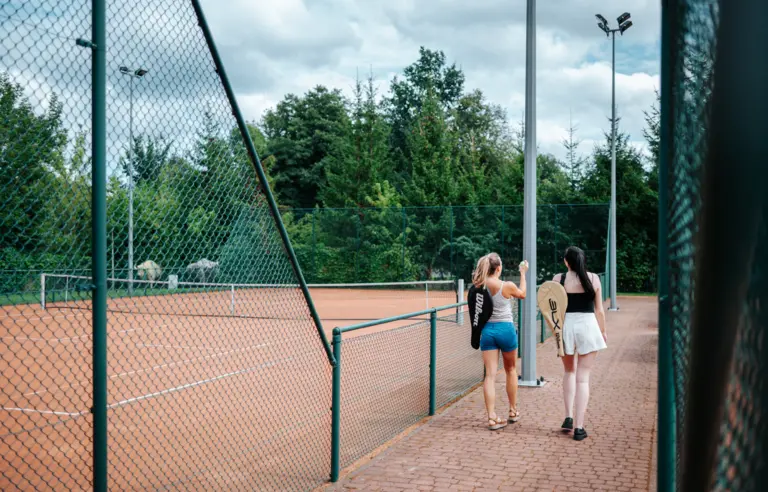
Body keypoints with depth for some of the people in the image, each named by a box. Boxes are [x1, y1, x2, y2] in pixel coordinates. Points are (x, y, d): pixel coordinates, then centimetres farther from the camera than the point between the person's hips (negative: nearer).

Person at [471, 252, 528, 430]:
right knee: (511, 370, 19)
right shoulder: (507, 286, -11)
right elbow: (522, 294, 11)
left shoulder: (479, 286, -4)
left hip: (487, 330, 2)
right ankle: (513, 411, 30)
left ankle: (492, 418, -5)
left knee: (490, 374, 1)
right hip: (505, 329, -2)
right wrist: (523, 273, 20)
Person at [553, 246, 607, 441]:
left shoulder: (558, 279, -1)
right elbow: (599, 310, 5)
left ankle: (568, 417, 15)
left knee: (569, 371, 22)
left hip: (566, 326, 1)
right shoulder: (593, 278, 1)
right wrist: (603, 331, 16)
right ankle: (579, 427, 2)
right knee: (583, 377, 4)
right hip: (588, 326, 0)